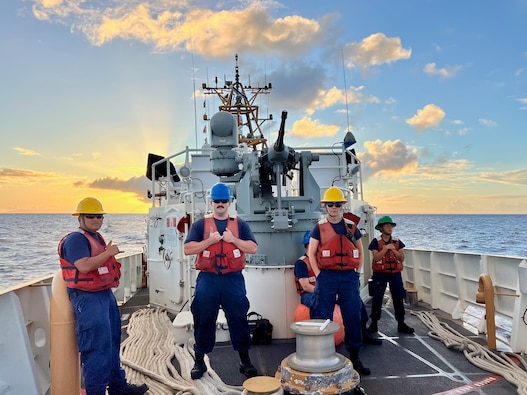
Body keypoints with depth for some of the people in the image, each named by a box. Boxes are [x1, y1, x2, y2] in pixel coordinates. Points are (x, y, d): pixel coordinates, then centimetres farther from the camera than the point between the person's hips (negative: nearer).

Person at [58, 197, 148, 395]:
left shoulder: (96, 237, 15)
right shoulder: (76, 239, -15)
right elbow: (84, 266, -28)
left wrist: (109, 254, 9)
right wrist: (108, 252, -21)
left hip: (106, 295, 10)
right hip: (87, 299, -10)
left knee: (112, 344, 18)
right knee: (97, 348, -7)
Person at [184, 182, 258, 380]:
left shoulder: (240, 224, 9)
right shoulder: (200, 224, 6)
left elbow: (252, 247, 2)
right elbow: (188, 249, -2)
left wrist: (233, 239, -11)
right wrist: (209, 240, -12)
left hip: (233, 279, 0)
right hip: (207, 279, 0)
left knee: (239, 319, 5)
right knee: (203, 320, 6)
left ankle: (245, 360, 19)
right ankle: (199, 361, 21)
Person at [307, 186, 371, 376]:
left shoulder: (351, 226, 7)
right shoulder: (320, 227, 0)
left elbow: (360, 251, 16)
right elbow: (311, 253, 0)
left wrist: (357, 273, 8)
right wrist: (318, 275, -6)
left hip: (349, 277, 3)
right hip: (327, 277, -2)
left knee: (353, 317, 7)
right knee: (323, 317, 4)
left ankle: (354, 357, 21)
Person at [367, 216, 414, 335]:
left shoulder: (397, 242, 6)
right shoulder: (376, 242, -4)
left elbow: (402, 258, 0)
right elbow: (376, 257, -15)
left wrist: (393, 250, -14)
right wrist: (386, 248, -20)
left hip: (395, 273, 3)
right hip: (380, 273, -3)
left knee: (398, 298, 6)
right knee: (377, 298, 1)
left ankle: (401, 323, 17)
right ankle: (374, 323, 11)